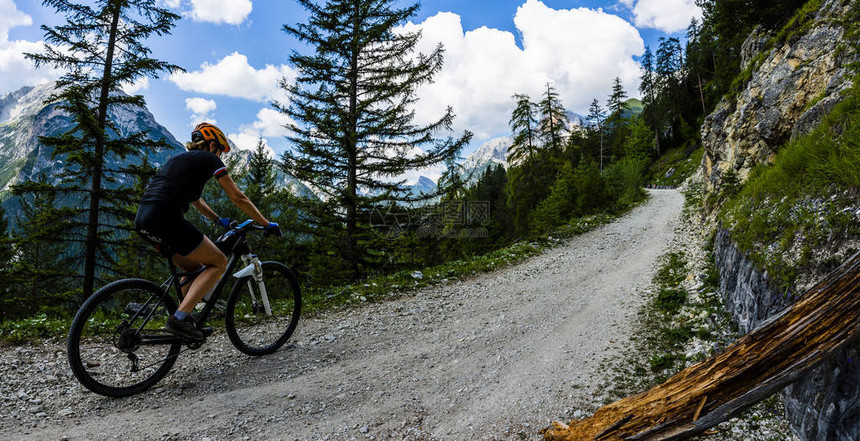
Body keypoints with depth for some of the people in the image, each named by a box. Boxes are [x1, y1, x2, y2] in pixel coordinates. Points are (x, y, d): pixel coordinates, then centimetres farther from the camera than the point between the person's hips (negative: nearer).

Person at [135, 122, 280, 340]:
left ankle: (184, 319, 23)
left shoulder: (179, 158, 30)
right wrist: (267, 224, 13)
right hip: (165, 218, -9)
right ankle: (179, 318, -10)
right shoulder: (209, 159, 7)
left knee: (193, 267, 24)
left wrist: (219, 220, 50)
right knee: (219, 262, 3)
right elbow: (238, 198, 6)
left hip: (142, 220, 9)